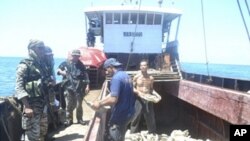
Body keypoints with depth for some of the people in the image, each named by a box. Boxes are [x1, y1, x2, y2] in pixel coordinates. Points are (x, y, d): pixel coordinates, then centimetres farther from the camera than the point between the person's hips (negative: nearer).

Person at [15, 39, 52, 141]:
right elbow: (19, 88, -18)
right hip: (31, 105, -8)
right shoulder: (25, 65, -12)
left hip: (43, 105, 8)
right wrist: (27, 107, -23)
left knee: (42, 132, 18)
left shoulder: (42, 65, 11)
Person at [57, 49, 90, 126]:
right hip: (69, 87, 0)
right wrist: (61, 72, -11)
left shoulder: (81, 66, 5)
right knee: (69, 105, 2)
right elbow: (58, 70, 11)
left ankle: (80, 119, 21)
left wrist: (87, 86, -5)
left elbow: (86, 76, 3)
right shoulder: (66, 63, 5)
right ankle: (69, 119, 15)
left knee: (79, 105, 7)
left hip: (79, 88, 0)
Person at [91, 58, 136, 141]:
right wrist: (100, 102, 10)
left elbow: (113, 99, -27)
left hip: (119, 115, -9)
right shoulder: (126, 76, 11)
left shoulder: (116, 78, -20)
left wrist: (100, 104, -13)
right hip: (128, 113, 9)